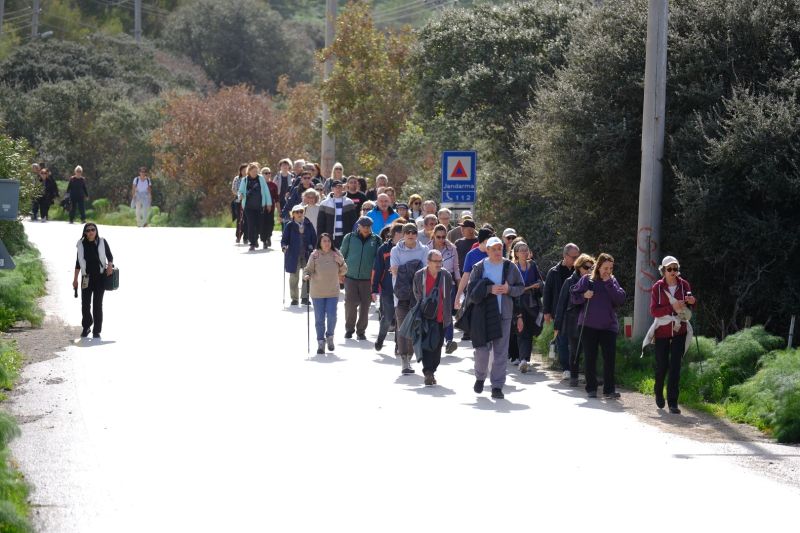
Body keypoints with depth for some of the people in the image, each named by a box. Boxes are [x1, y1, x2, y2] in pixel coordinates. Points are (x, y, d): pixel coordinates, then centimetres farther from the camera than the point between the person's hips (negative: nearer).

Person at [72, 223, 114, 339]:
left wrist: (110, 265, -13)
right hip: (86, 278, 1)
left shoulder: (102, 242, -2)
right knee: (85, 304, -1)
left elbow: (110, 256, 8)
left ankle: (97, 331, 6)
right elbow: (78, 262, 7)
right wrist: (75, 279, 6)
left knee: (97, 304, -1)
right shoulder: (81, 244, 2)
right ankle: (86, 327, 22)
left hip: (100, 277, -1)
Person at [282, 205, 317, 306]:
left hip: (306, 255, 2)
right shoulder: (289, 225, -2)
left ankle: (305, 297, 10)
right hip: (293, 255, -2)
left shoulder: (308, 225, 4)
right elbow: (284, 239, -2)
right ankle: (294, 298, 14)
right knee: (294, 277, 4)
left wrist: (312, 246, -5)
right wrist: (284, 246, -21)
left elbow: (314, 238, 9)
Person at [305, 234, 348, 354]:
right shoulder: (314, 255, -6)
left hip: (333, 292, 1)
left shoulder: (336, 254, -1)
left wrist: (341, 263, -12)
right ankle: (321, 342, 14)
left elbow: (343, 272, 6)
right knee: (319, 318, 3)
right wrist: (307, 275, -22)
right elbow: (309, 269, -1)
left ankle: (330, 336, 20)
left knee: (332, 316, -5)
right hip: (317, 292, -1)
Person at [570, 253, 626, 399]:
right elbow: (574, 296, 4)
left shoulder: (612, 282, 6)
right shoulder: (587, 280, 2)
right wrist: (584, 296, -15)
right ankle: (591, 388, 13)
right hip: (588, 325, -1)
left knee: (610, 358, -3)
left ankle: (609, 389, 2)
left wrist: (609, 283, -12)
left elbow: (621, 299, -7)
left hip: (608, 325, 1)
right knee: (590, 358, 5)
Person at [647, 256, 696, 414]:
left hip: (679, 331, 1)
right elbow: (653, 310, -9)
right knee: (661, 365, 7)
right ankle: (659, 393, 36)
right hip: (662, 330, 0)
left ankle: (673, 403, -6)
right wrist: (672, 307, -23)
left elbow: (691, 306, 8)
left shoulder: (684, 285, 2)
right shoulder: (658, 287, -3)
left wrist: (692, 301, -16)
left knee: (675, 366, -6)